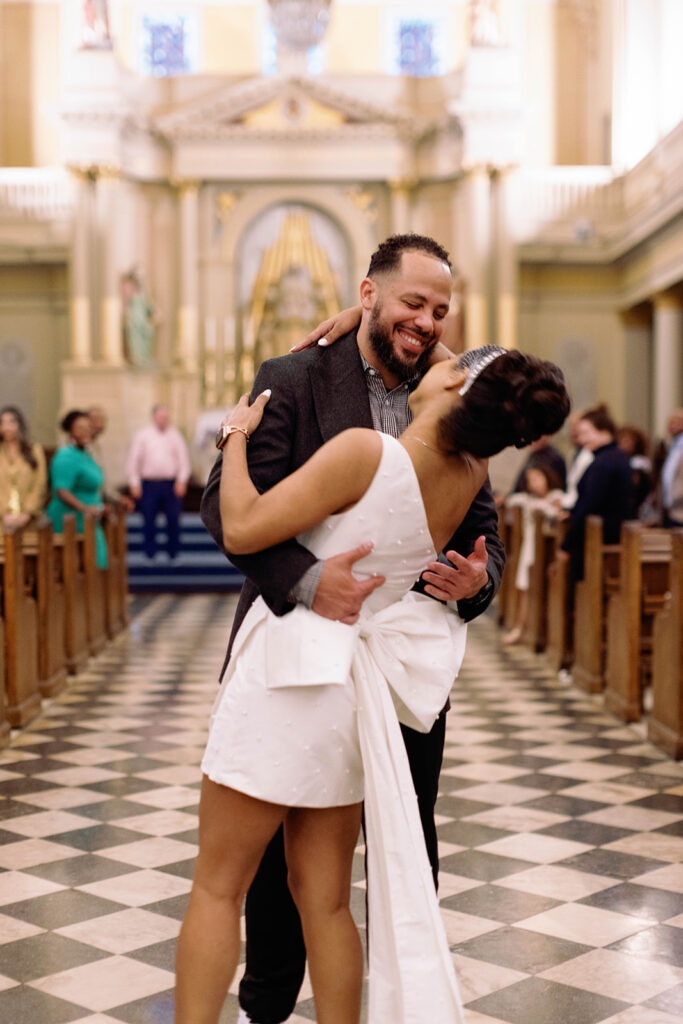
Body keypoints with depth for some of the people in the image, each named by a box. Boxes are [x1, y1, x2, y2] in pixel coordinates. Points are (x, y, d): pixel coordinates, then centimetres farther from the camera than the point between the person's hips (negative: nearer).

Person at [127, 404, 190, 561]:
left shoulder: (175, 435, 9)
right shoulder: (142, 435, 6)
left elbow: (184, 460, 8)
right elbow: (133, 460, 5)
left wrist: (182, 481, -2)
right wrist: (134, 483, -1)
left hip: (171, 484, 1)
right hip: (149, 484, -1)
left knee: (173, 521, -1)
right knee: (148, 521, 0)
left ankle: (173, 554, 8)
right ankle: (149, 555, 8)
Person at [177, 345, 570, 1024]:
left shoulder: (366, 451, -20)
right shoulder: (470, 478, -1)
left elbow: (241, 530, -17)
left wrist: (236, 435, -2)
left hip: (288, 674, -6)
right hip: (354, 685, 6)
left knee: (217, 887, 6)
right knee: (325, 902, 13)